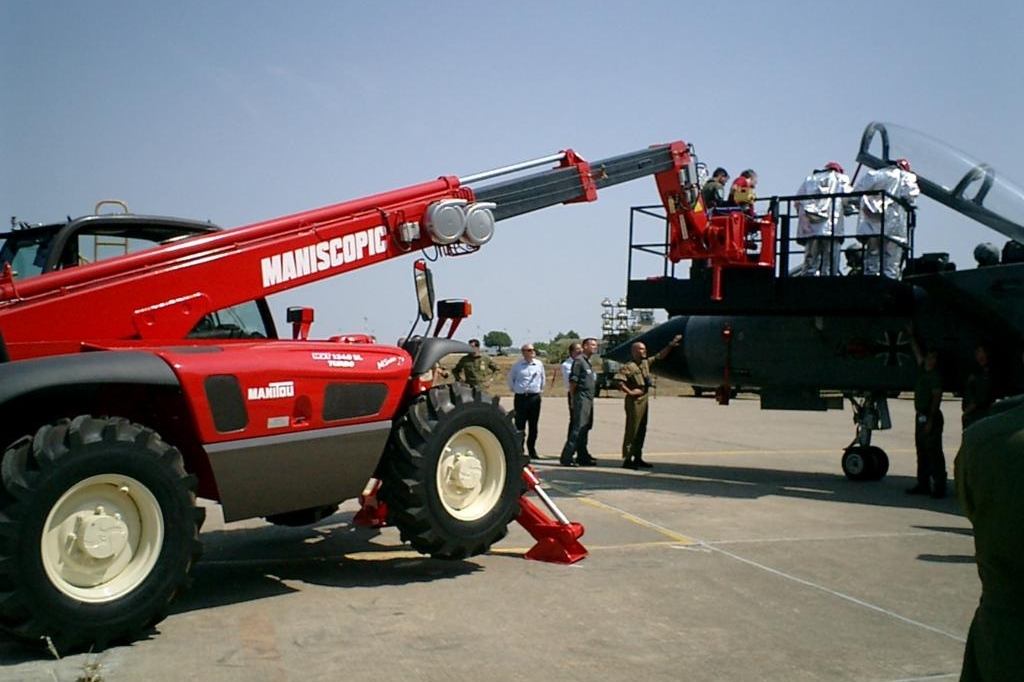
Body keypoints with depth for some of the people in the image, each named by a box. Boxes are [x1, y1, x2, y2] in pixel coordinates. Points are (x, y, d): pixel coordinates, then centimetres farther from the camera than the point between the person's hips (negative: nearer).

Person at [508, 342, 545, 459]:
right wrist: (513, 389, 9)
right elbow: (511, 378, 11)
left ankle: (532, 451, 15)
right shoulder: (517, 365, -1)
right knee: (519, 425, -1)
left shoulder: (539, 364, 5)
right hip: (521, 397, -2)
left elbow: (542, 378, 17)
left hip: (535, 397, 2)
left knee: (533, 426, 7)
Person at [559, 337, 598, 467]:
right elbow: (573, 381, -14)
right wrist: (572, 399, -15)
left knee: (585, 428, 11)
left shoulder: (587, 362, 19)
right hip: (581, 398, -10)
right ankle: (566, 457, -11)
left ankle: (583, 457, 17)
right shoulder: (579, 360, -10)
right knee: (578, 428, -12)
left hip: (589, 399, 10)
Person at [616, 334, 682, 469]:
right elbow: (618, 381, -20)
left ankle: (638, 458, 20)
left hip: (644, 400, 9)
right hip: (634, 401, -9)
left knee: (641, 430, 12)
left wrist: (671, 344, 13)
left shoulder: (646, 363, 12)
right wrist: (630, 392, -19)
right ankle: (627, 460, -5)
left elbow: (660, 356, 19)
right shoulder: (629, 367, -12)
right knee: (631, 430, -7)